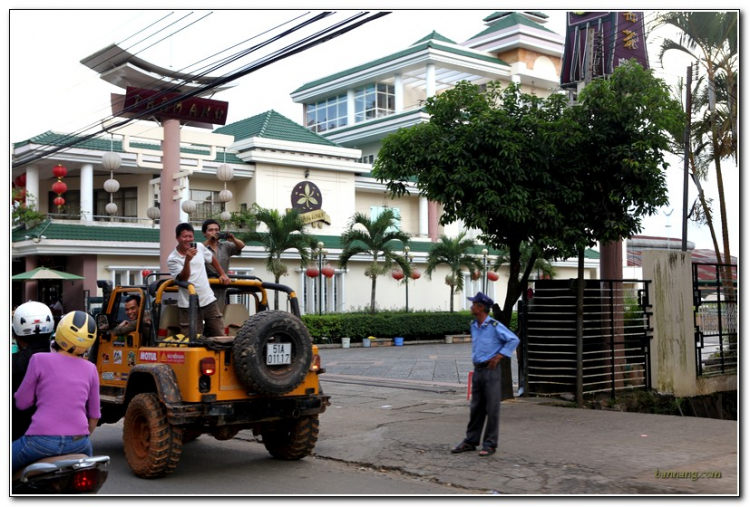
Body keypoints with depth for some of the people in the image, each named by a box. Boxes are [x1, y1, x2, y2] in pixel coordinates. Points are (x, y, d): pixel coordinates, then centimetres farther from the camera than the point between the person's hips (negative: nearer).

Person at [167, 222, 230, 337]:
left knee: (220, 336, 6)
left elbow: (212, 259, 24)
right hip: (188, 305, -4)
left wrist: (223, 274, 21)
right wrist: (187, 260, -31)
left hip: (208, 300, 4)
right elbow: (183, 279, -20)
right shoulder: (172, 259, -9)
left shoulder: (200, 247, 4)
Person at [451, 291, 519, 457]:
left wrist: (499, 356, -14)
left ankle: (490, 444, 6)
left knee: (492, 409, -1)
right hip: (477, 370, 7)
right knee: (476, 408, 12)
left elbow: (514, 340, -12)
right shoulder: (473, 326, 10)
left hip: (490, 370, -7)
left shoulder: (494, 326, -13)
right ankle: (470, 441, 19)